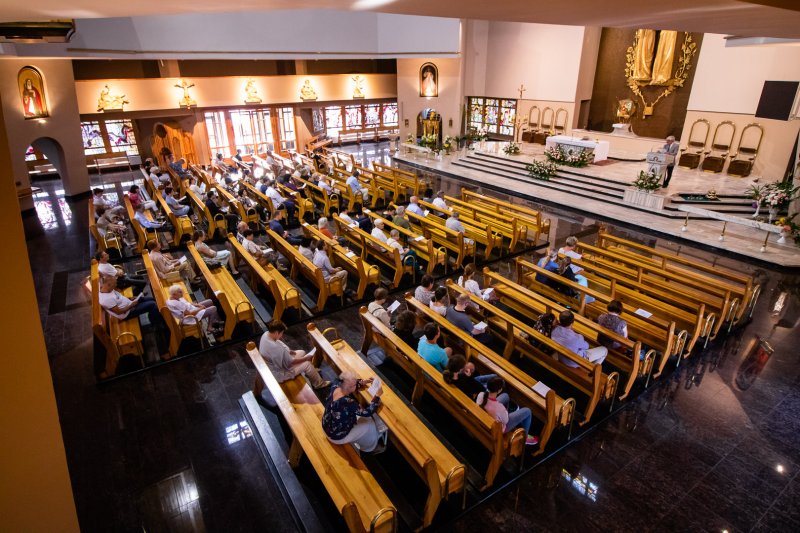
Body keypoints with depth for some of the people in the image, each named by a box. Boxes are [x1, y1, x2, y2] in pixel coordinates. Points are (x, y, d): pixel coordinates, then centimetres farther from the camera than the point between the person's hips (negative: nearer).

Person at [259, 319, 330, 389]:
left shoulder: (266, 334, -12)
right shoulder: (275, 347, -38)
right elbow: (290, 362, -24)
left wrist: (290, 352, 0)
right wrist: (306, 358, -11)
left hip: (275, 363, 9)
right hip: (278, 375, -9)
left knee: (301, 352, 14)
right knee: (307, 364, -4)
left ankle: (312, 371, 36)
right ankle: (319, 384, 19)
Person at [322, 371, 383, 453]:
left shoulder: (336, 388, -16)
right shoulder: (347, 402, -39)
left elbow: (348, 385, 7)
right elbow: (367, 412, -30)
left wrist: (362, 382, -4)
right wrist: (377, 396, -23)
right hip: (337, 436, -7)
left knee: (362, 417, 18)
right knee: (369, 424, 5)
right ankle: (370, 447, 32)